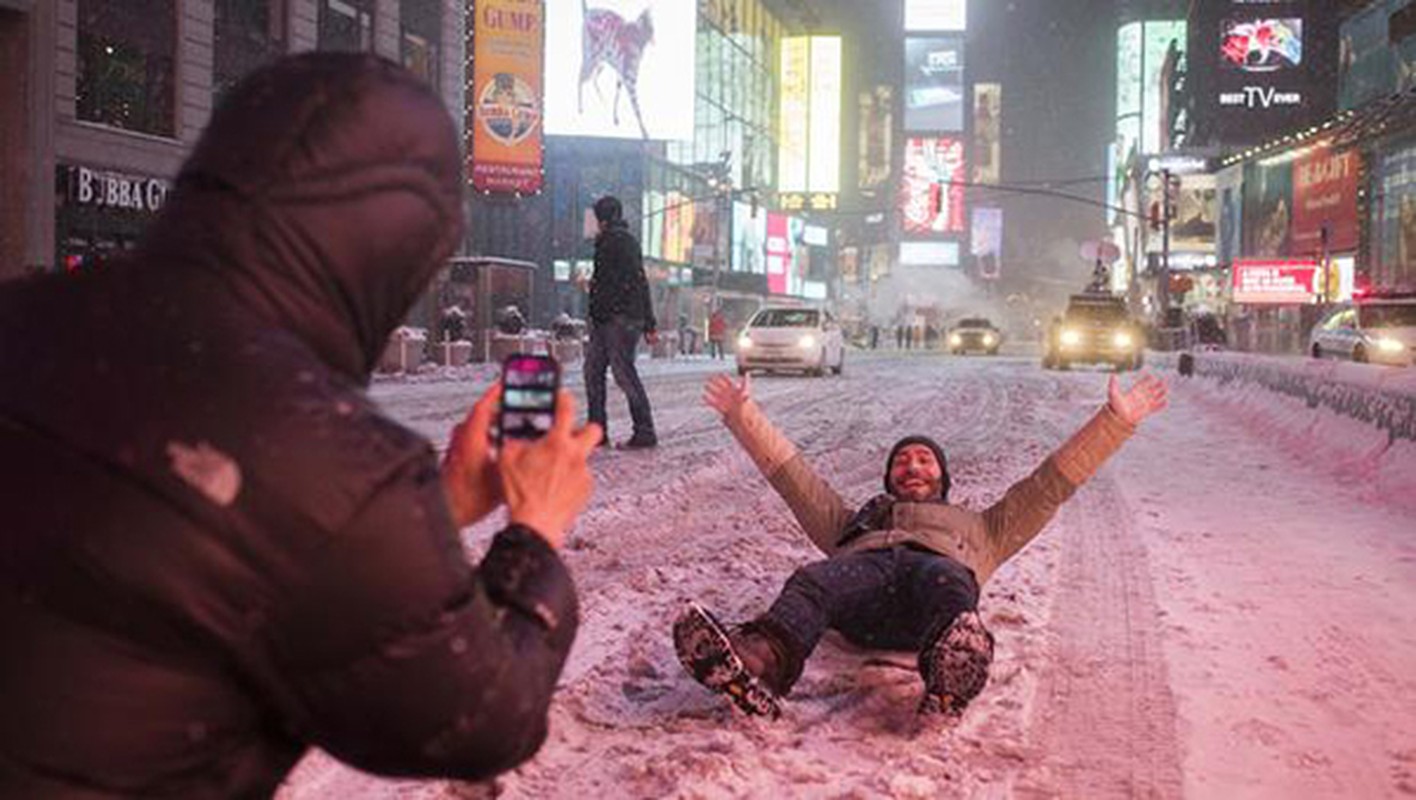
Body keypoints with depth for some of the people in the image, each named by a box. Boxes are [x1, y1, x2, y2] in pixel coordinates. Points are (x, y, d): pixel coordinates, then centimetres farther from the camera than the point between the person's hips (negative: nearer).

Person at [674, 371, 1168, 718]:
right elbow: (791, 474, 43)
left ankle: (951, 674, -73)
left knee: (943, 582, -41)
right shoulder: (856, 519, 46)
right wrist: (741, 414, 40)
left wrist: (1117, 419, 35)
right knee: (814, 581, -37)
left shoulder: (977, 526, 45)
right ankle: (763, 660, -68)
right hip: (862, 561, 1)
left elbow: (1051, 484, 40)